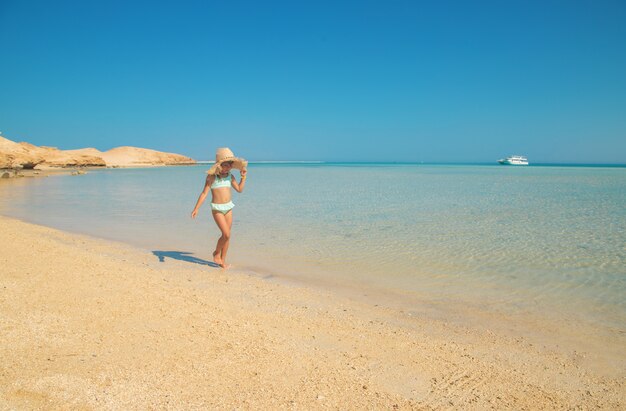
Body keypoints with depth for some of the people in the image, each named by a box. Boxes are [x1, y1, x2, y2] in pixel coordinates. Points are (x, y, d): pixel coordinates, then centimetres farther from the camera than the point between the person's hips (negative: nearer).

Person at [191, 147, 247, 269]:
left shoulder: (230, 176, 5)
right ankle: (216, 253, 12)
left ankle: (222, 260, 21)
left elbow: (239, 189, 13)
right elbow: (204, 193, -10)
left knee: (227, 235, 7)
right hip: (217, 208, -5)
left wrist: (243, 177, 4)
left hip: (228, 207, 5)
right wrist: (196, 208, -13)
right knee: (226, 234, -14)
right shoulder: (212, 177, -10)